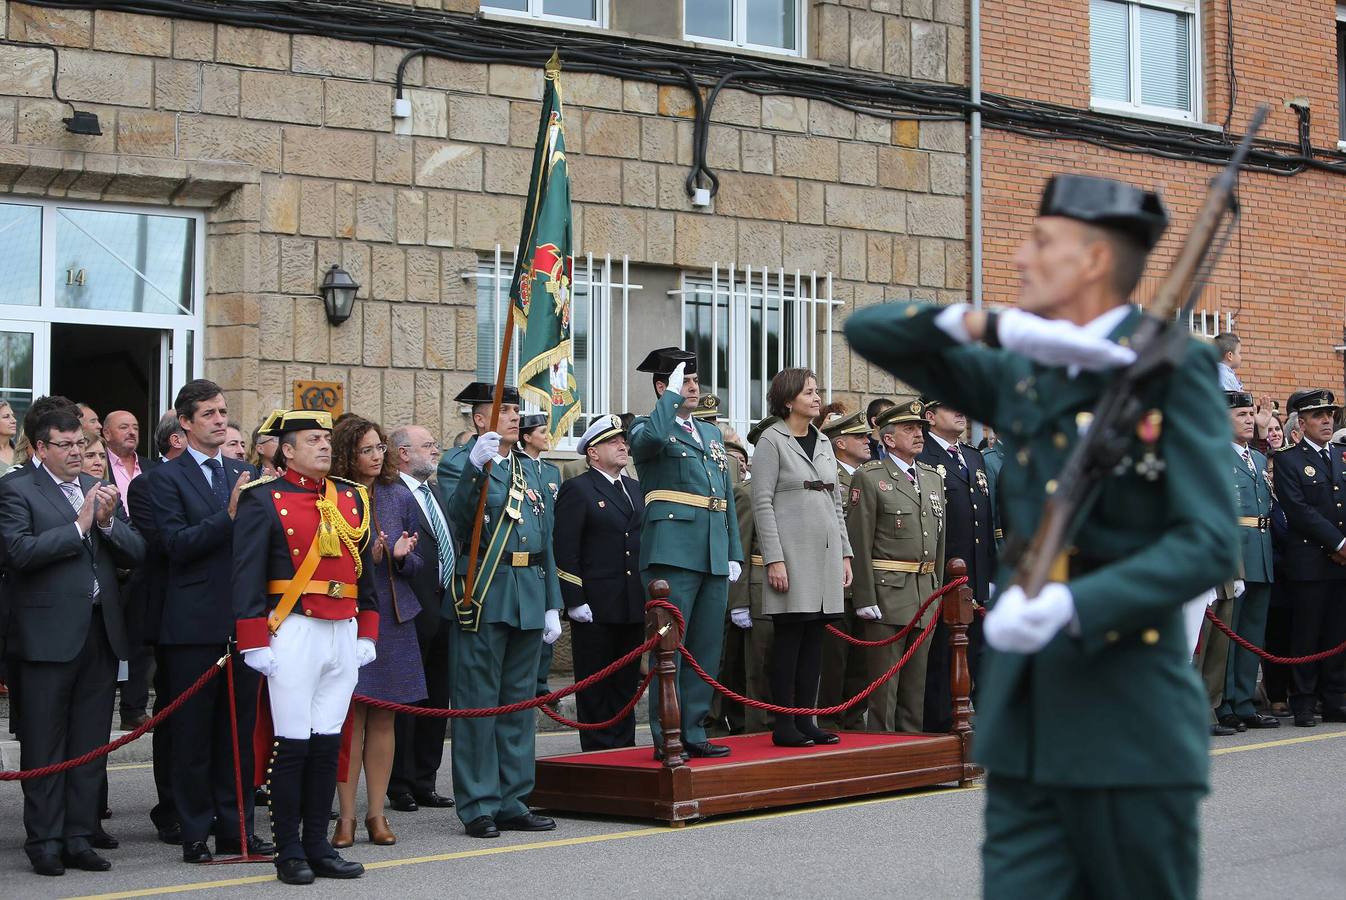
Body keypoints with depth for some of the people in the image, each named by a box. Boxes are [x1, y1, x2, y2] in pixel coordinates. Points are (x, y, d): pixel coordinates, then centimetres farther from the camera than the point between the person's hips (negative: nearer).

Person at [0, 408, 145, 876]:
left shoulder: (101, 490, 14)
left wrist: (107, 520, -9)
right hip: (49, 635, -5)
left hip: (101, 630, 5)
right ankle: (44, 841, 9)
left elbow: (136, 553, 8)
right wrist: (79, 525, -13)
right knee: (45, 745, 1)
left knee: (91, 743, 9)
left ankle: (79, 836, 16)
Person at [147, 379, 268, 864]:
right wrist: (229, 515, -21)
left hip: (243, 618, 5)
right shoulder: (166, 476, -2)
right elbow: (176, 543, -13)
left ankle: (236, 826, 19)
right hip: (194, 621, -4)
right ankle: (196, 832, 11)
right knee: (193, 731, 3)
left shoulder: (245, 474, 12)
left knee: (239, 727, 10)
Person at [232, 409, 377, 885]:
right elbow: (247, 576, -7)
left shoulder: (352, 498, 14)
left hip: (343, 633, 5)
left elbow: (365, 570, 19)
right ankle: (289, 853, 5)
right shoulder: (264, 499, -3)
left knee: (328, 743, 7)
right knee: (292, 744, -3)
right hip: (294, 632, -5)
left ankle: (318, 847, 14)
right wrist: (255, 645, -12)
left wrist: (366, 634, 14)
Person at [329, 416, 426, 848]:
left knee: (383, 716, 6)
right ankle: (346, 816, 7)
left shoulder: (400, 496, 8)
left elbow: (417, 565, 10)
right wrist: (367, 559, -19)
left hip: (392, 616, 3)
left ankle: (377, 814, 13)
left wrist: (402, 556, -12)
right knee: (351, 716, -1)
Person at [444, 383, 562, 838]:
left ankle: (513, 801, 17)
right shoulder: (460, 465, -2)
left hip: (529, 596, 7)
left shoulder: (529, 472, 18)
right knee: (478, 702, -3)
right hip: (483, 595, -6)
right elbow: (458, 519, -21)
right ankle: (479, 805, 3)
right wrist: (475, 467, -36)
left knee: (520, 702, 10)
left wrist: (552, 605, 14)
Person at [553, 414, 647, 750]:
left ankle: (624, 747, 18)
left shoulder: (637, 490, 17)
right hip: (595, 607, -6)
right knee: (595, 684, 0)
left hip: (634, 606, 6)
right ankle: (599, 752, 5)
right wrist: (574, 600, -15)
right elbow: (565, 550, -9)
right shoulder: (577, 490, -4)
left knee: (627, 682, 11)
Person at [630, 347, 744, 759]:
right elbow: (652, 437, -27)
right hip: (673, 552, -7)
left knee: (706, 649, 8)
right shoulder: (648, 427, 1)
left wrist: (734, 552, 16)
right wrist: (671, 395, -15)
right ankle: (666, 737, -3)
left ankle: (693, 733, 14)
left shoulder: (711, 433, 22)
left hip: (714, 556, 7)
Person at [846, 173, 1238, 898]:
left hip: (1128, 727, -5)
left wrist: (1073, 608, -26)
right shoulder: (1020, 378, 13)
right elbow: (869, 331, 11)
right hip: (1024, 725, 5)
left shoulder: (1173, 368, -4)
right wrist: (995, 326, -7)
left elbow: (1208, 543, -12)